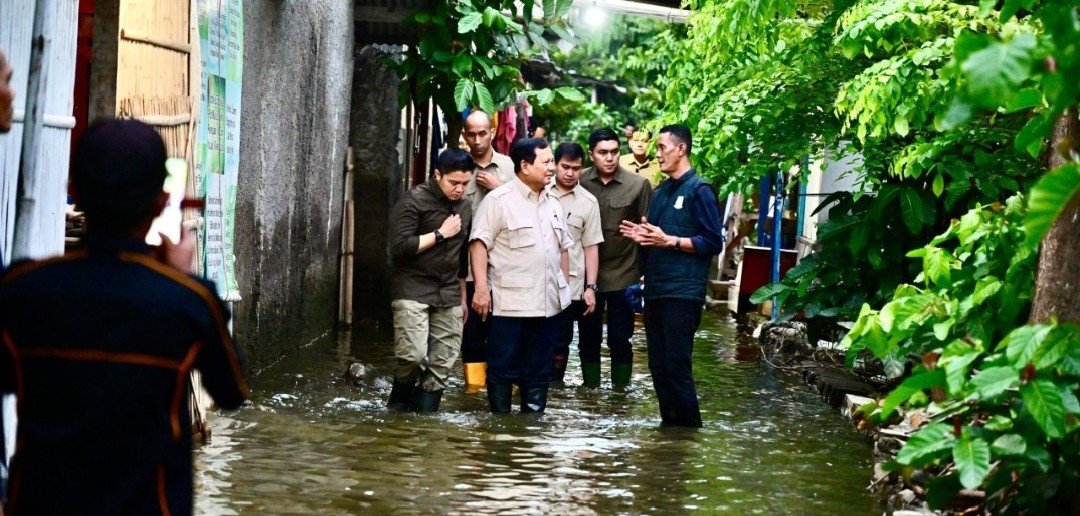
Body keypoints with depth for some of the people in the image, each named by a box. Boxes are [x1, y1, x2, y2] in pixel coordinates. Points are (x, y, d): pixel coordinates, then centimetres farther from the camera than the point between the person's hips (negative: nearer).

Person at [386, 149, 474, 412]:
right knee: (414, 354, -18)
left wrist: (463, 297, 23)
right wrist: (441, 234, -13)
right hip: (413, 291, -6)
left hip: (448, 296, 6)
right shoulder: (414, 201, -7)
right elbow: (399, 247, -17)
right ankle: (398, 405, 7)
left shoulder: (464, 207, 13)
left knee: (442, 364, 0)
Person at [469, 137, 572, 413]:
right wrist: (481, 288, -19)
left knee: (538, 371, 11)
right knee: (503, 369, 0)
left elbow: (563, 246, 23)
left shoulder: (552, 204, 16)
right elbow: (479, 243, -12)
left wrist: (564, 286, 18)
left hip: (548, 303, 7)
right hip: (510, 304, -7)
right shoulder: (499, 200, -7)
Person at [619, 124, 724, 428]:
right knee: (658, 366, 9)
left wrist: (668, 241, -17)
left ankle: (689, 428, 1)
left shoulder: (699, 190, -6)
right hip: (655, 290, 8)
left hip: (682, 292, -8)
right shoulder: (660, 192, 17)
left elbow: (713, 243, -11)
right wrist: (642, 236, 4)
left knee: (677, 367, -7)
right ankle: (669, 425, 18)